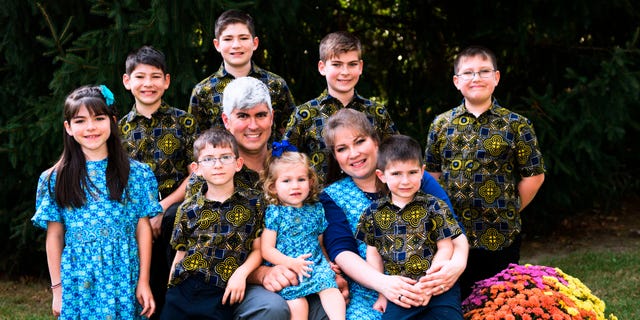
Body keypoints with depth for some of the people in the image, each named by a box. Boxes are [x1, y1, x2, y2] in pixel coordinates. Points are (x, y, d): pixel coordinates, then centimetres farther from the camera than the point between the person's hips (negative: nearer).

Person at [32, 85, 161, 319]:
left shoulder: (137, 174, 2)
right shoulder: (54, 180, 2)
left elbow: (143, 229, 2)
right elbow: (54, 235, 4)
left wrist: (144, 282, -2)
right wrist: (57, 288, 2)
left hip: (124, 280, 0)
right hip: (78, 282, 0)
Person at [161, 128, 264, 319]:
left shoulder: (253, 203, 4)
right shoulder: (188, 209, 8)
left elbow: (258, 249, 4)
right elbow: (181, 254, 10)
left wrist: (241, 273, -12)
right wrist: (171, 288, 2)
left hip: (222, 295, -2)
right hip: (184, 288, 2)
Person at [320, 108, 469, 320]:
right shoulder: (332, 196, 11)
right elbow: (341, 251, -3)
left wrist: (458, 261, -19)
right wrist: (382, 282, -23)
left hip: (429, 287, 0)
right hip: (368, 291, 0)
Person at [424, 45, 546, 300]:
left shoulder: (516, 125, -2)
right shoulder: (441, 124, 5)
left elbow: (534, 175, 0)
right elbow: (432, 173, 12)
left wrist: (509, 211, 0)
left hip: (500, 238, -2)